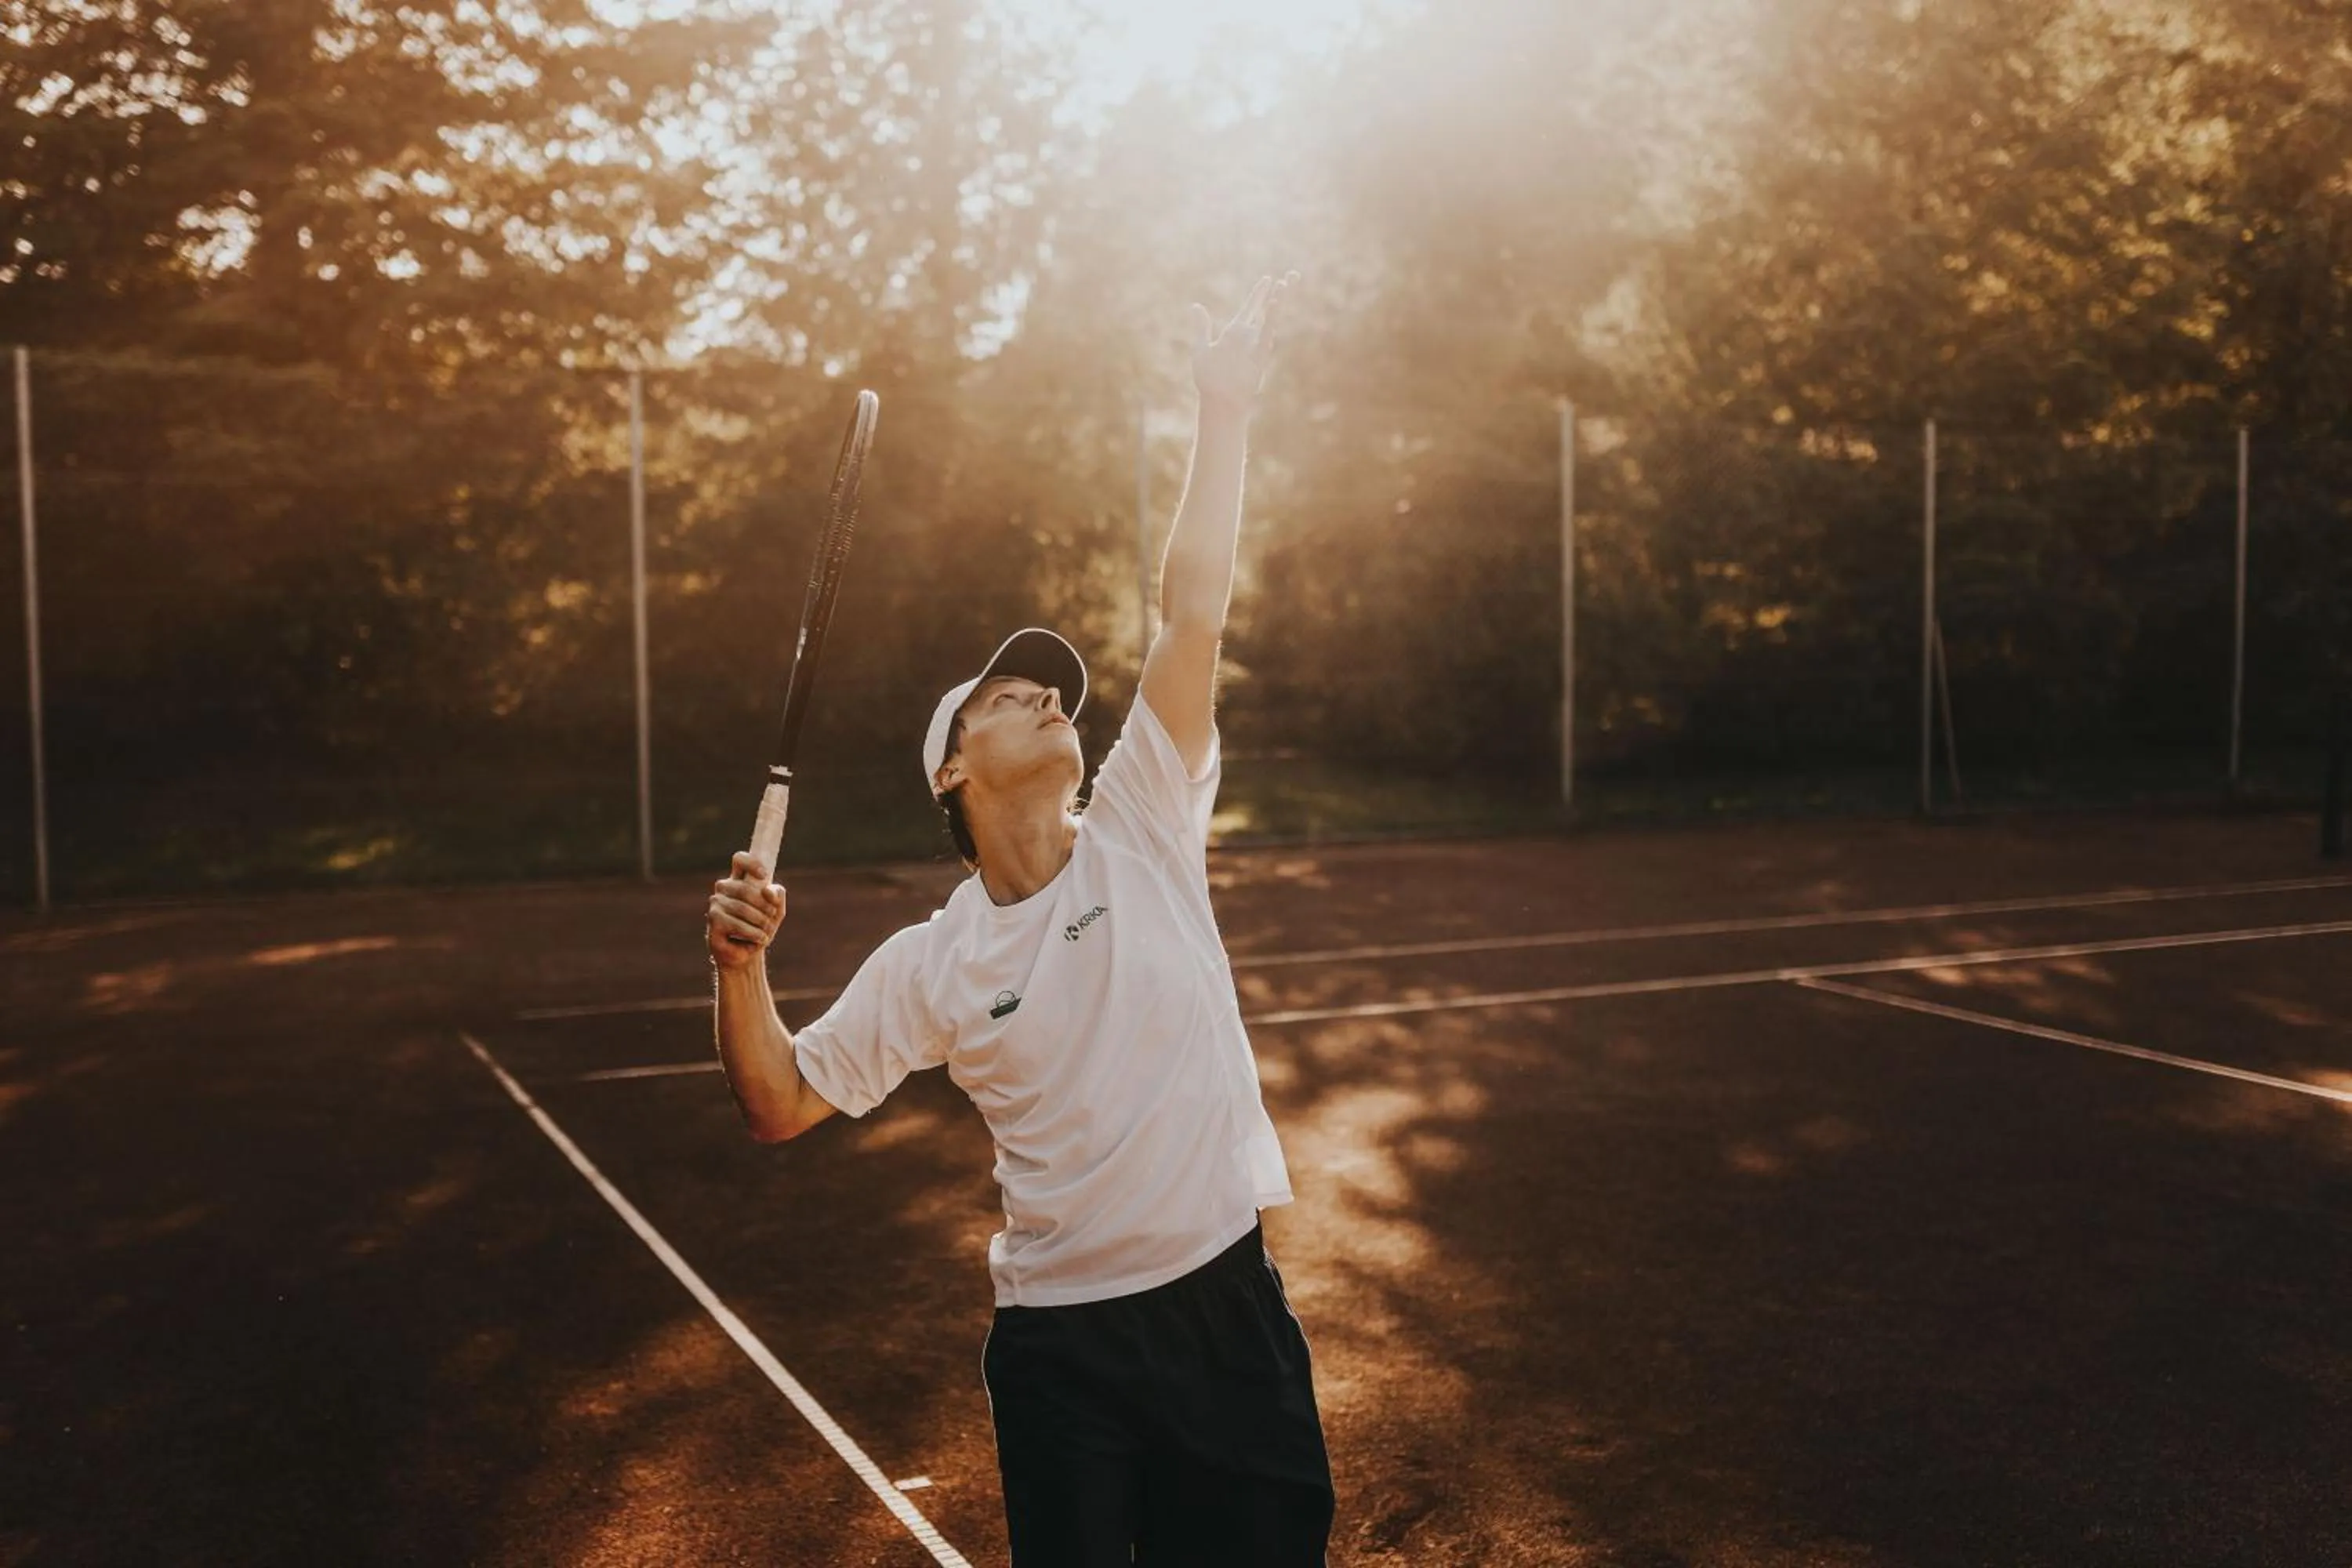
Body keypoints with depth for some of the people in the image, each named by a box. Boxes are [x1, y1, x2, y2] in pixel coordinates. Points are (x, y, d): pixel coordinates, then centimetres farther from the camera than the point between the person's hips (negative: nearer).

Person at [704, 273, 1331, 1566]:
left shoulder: (1140, 833, -1)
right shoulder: (926, 967, -1)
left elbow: (1191, 616, -7)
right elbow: (780, 1106, 4)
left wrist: (1223, 415, -10)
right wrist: (741, 965, -13)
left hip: (1224, 1303, 1)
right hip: (1059, 1344, 0)